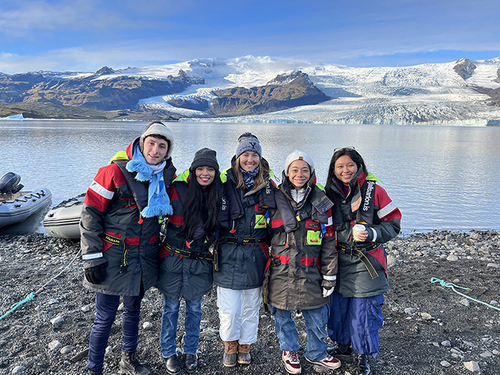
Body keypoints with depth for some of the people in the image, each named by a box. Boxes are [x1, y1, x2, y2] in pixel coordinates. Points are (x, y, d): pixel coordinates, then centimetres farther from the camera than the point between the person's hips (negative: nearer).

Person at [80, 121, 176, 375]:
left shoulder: (166, 176, 1)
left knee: (133, 310, 21)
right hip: (113, 258, -5)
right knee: (105, 318, 3)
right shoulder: (116, 171, -14)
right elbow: (90, 214, -12)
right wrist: (92, 258, -14)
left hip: (144, 259, 5)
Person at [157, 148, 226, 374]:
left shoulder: (220, 196, -3)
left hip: (200, 263, 2)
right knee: (171, 308, 12)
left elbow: (220, 228, 8)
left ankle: (190, 351, 36)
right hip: (173, 260, -2)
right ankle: (168, 352, 33)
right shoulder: (178, 189, -12)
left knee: (194, 309, 16)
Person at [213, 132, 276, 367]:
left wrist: (270, 247, 7)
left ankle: (245, 346, 36)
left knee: (251, 306, 14)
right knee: (229, 309, 1)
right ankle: (230, 346, 29)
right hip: (229, 254, -2)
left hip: (255, 255, 2)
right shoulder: (225, 183, -3)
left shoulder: (268, 185, 3)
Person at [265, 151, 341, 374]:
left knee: (317, 317, 10)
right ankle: (289, 350, 40)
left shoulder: (321, 203, 0)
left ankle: (317, 353, 37)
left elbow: (329, 243, 2)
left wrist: (329, 276, 0)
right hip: (281, 271, 0)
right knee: (282, 314, 14)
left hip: (310, 272, 0)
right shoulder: (275, 200, 0)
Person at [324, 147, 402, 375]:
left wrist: (370, 233, -19)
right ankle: (343, 347, 39)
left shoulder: (373, 191, -7)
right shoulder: (330, 194, 2)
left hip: (367, 264, -3)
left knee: (364, 311, 4)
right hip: (339, 263, 3)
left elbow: (393, 224, -4)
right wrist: (351, 233, -12)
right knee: (338, 307, 13)